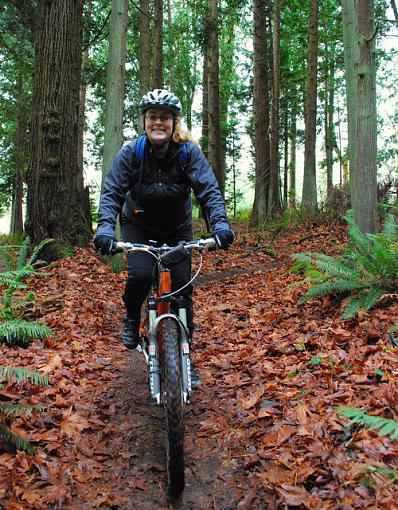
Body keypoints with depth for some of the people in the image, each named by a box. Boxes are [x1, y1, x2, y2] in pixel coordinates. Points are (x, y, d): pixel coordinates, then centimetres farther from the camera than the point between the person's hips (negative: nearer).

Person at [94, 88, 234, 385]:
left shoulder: (189, 152, -18)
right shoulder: (131, 153, -17)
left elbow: (208, 189, -26)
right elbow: (112, 192, -22)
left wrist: (220, 224, -44)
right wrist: (105, 228, -41)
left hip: (177, 229, 1)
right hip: (139, 226, -1)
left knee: (183, 288, -5)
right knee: (140, 274, -27)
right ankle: (132, 319, 7)